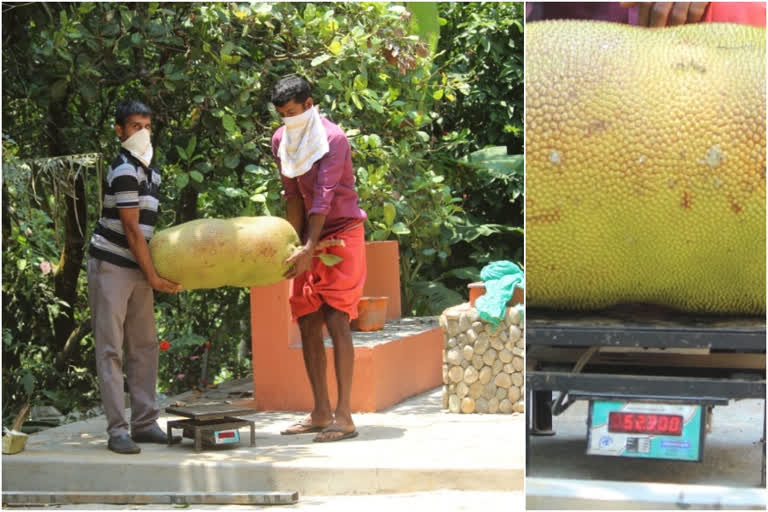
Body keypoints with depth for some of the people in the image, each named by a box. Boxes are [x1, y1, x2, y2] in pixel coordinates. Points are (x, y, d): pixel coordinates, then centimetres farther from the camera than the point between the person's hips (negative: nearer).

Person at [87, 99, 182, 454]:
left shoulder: (151, 171, 13)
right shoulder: (125, 171, -15)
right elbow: (131, 229, -16)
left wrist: (154, 273, 15)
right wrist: (153, 277, -14)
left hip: (137, 266, 9)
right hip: (111, 266, -9)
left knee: (144, 346, 7)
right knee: (111, 348, -7)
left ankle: (145, 423, 11)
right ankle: (117, 429, -9)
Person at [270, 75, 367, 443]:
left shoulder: (333, 139, -17)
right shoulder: (280, 141, 5)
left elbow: (323, 196, -26)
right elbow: (293, 197, 6)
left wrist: (309, 248, -33)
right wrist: (295, 245, -3)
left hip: (342, 236, -7)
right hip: (310, 240, 7)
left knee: (336, 320, -13)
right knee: (307, 323, 4)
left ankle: (344, 416, -14)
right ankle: (320, 414, 10)